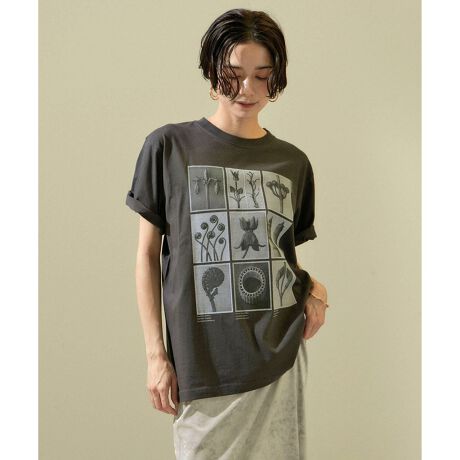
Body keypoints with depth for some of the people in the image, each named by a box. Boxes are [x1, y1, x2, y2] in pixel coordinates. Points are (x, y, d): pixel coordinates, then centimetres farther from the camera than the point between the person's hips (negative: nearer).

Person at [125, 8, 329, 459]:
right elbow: (148, 254, 1)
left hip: (281, 355, 3)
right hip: (203, 363, -2)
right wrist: (155, 354, -2)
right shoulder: (169, 147, -2)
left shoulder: (293, 162, 7)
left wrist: (312, 287, -4)